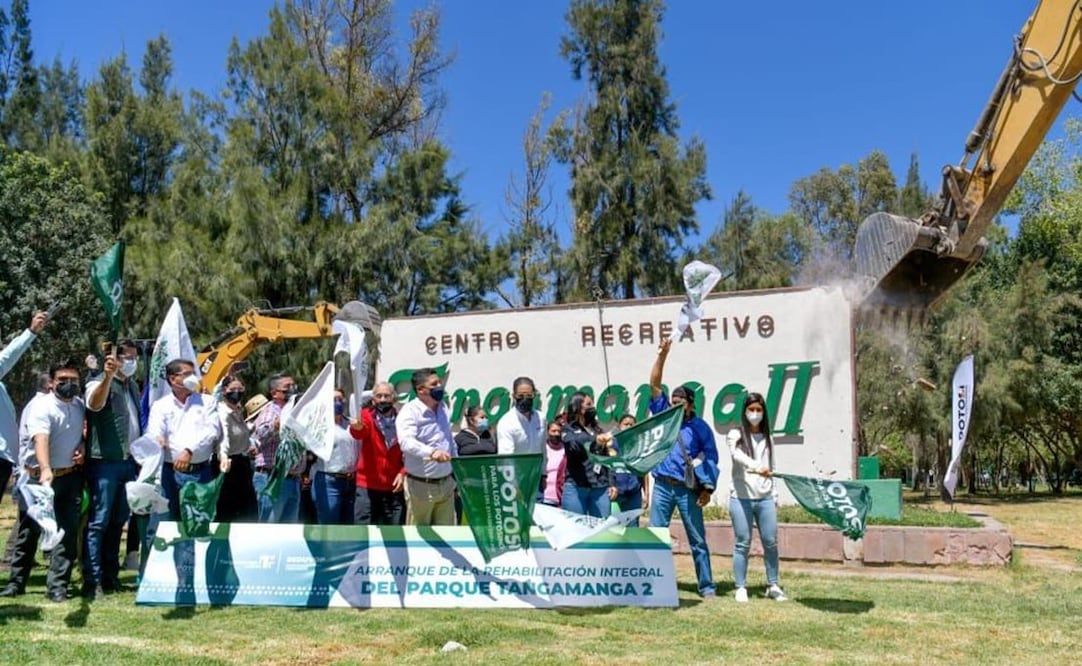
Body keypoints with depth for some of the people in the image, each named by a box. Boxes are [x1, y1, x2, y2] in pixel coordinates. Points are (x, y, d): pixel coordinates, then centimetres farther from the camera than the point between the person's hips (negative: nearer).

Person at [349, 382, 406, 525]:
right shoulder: (367, 415, -3)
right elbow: (360, 433, -25)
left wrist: (403, 473, -8)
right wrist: (357, 427, -48)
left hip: (394, 486, 2)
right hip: (367, 486, -2)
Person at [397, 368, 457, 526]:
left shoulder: (443, 408, 9)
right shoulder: (410, 411, -13)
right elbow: (406, 442, -31)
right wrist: (431, 452, -47)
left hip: (446, 483, 6)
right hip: (421, 486, -6)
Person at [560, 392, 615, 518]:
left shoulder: (597, 430, 20)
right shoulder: (568, 429, 7)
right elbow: (574, 446, -15)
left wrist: (611, 483, 10)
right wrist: (595, 440, -32)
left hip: (601, 488, 4)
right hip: (576, 487, -4)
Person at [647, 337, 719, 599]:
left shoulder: (700, 427, 0)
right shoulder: (664, 416, 6)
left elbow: (711, 459, 0)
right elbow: (654, 385, -1)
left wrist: (708, 489, -8)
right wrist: (662, 355, -10)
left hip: (688, 489, -2)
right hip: (662, 487, 3)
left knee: (698, 540, 4)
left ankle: (707, 585, 11)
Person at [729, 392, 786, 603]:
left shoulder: (767, 438, 15)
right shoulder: (736, 434, 0)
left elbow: (771, 469, 19)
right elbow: (737, 455, -21)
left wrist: (775, 495, 13)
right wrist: (756, 467, -38)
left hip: (765, 498, 4)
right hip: (741, 497, -4)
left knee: (771, 542, 4)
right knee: (742, 543, 0)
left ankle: (773, 586, 16)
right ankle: (740, 587, 8)